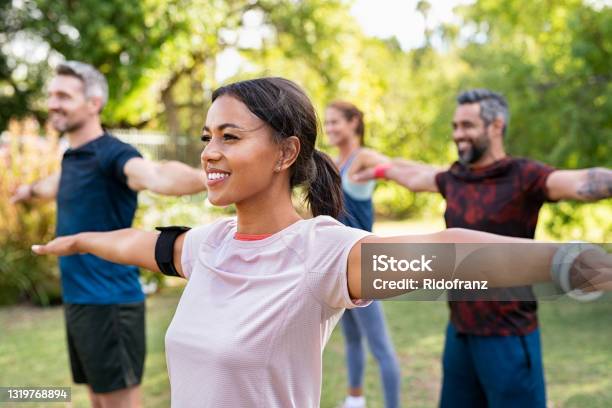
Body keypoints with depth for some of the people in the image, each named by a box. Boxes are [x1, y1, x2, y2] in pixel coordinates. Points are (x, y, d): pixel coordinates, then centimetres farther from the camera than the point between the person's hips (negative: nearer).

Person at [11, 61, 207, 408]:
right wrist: (31, 190, 59)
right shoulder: (72, 157, 10)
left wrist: (204, 178, -62)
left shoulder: (112, 153, -17)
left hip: (109, 303, -9)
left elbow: (155, 175, -41)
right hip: (78, 300, 9)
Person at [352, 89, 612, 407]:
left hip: (507, 336, -7)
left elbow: (581, 182, -34)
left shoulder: (523, 177, -15)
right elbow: (415, 176, 27)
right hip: (460, 331, 7)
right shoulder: (455, 178, 5)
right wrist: (382, 167, 44)